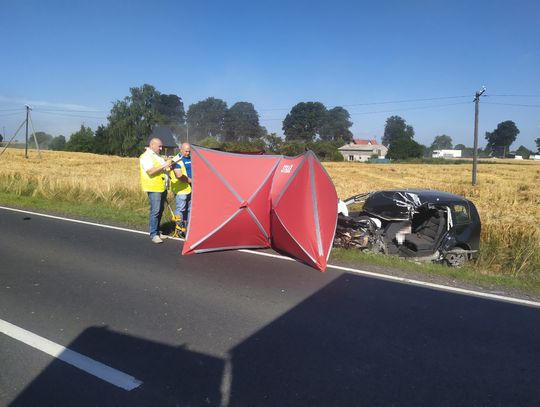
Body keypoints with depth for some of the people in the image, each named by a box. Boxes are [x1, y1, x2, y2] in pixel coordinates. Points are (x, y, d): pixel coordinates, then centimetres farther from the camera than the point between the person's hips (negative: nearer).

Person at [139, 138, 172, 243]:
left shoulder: (157, 156, 19)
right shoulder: (146, 156, -10)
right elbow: (150, 171, -22)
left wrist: (168, 166, 8)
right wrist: (164, 166, -20)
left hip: (162, 188, 9)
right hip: (154, 188, -9)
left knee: (160, 211, 12)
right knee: (155, 211, -10)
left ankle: (157, 232, 22)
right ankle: (153, 235, -6)